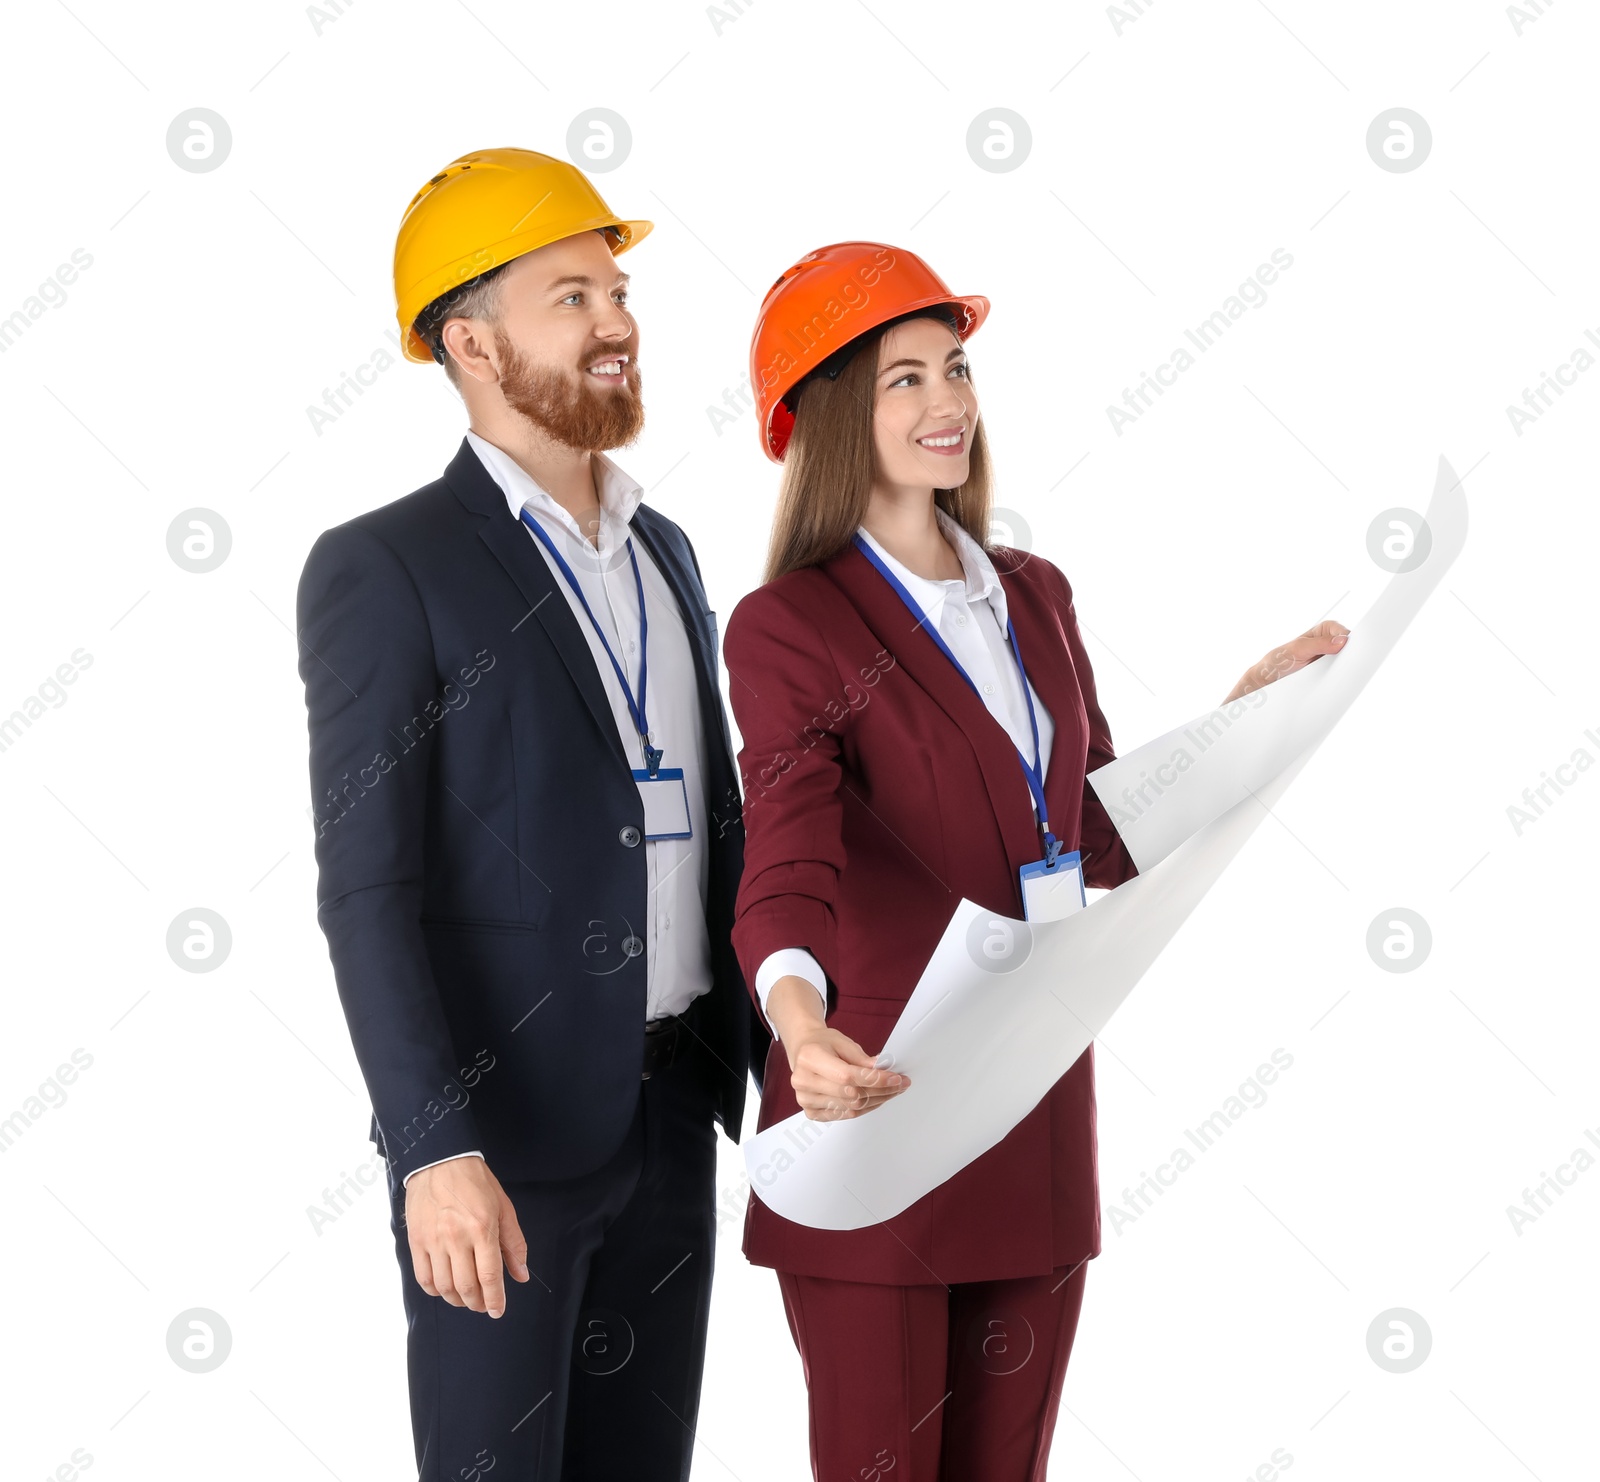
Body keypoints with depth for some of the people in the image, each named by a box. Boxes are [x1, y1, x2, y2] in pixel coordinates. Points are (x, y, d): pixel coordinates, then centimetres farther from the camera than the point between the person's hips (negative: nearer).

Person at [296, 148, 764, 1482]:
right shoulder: (384, 570, -10)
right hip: (502, 1122, -6)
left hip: (669, 1115, 7)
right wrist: (438, 1150, -24)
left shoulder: (663, 552, 13)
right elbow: (367, 890, -15)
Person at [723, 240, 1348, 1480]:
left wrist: (1247, 713, 6)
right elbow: (787, 864, -25)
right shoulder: (790, 629, -10)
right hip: (879, 1111, -6)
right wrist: (800, 1023, -44)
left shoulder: (1036, 597, 11)